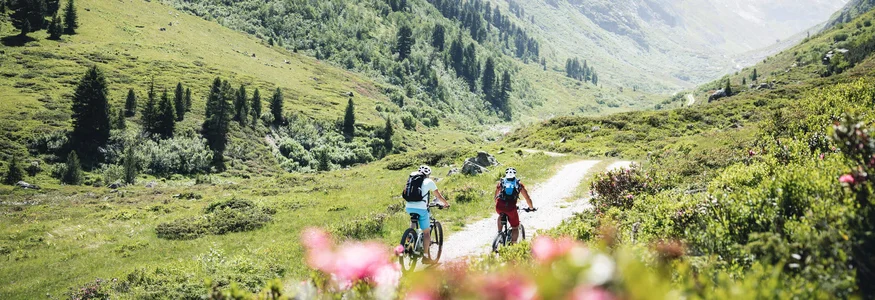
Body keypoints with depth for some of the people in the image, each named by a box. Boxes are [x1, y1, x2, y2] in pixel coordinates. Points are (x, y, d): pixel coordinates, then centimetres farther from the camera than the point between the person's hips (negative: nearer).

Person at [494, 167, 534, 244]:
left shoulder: (501, 182, 21)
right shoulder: (518, 184, 18)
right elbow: (527, 198, 20)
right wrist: (531, 207, 36)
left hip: (500, 207, 2)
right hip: (511, 207, -2)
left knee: (501, 216, 37)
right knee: (515, 228, 14)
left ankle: (499, 232, 27)